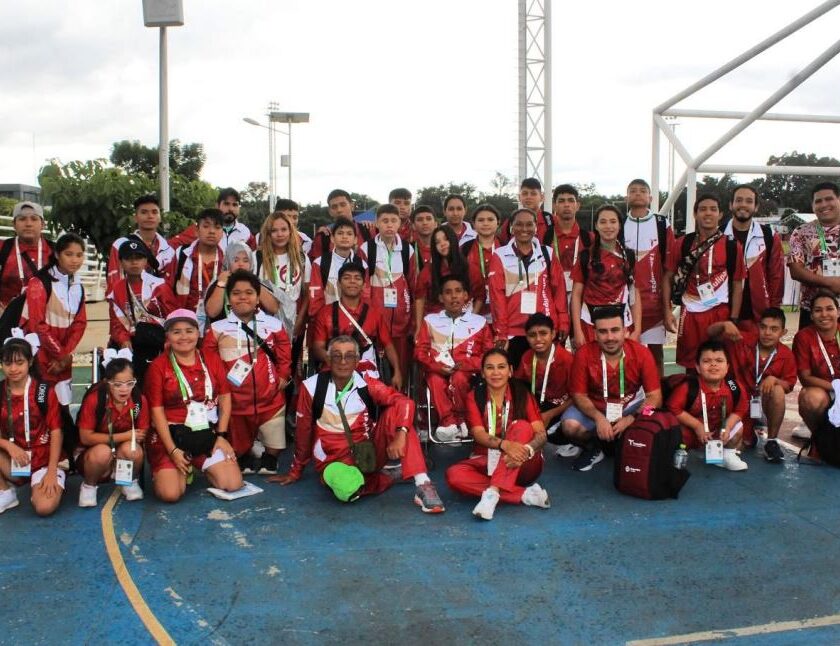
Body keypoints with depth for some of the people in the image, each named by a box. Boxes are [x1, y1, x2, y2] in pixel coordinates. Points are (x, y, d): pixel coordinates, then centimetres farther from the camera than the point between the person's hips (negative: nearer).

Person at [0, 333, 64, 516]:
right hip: (15, 459, 4)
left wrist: (51, 471, -14)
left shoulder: (45, 391, -9)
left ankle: (56, 477, 8)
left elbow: (56, 432, -8)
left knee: (45, 507, -26)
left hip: (43, 460, -3)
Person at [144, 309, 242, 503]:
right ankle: (172, 471, 16)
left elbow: (225, 398, 6)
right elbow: (157, 411, -8)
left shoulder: (212, 361, 6)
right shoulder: (158, 366, -5)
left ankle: (204, 467, 21)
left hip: (207, 434, 3)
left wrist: (221, 435, -4)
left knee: (234, 484, -10)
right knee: (170, 494, -20)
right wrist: (173, 450, -13)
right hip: (170, 436, -3)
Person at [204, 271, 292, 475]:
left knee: (274, 442, 11)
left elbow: (284, 357, 6)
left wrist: (282, 377, -4)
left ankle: (268, 466, 34)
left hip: (270, 398, 0)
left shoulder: (274, 325, 0)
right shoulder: (218, 329, -1)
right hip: (234, 400, 0)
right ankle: (245, 466, 40)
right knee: (239, 442, 17)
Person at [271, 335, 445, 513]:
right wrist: (295, 472, 15)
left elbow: (404, 402, -18)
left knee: (395, 411, -22)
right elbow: (303, 432, 5)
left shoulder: (367, 384, -6)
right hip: (335, 460, -2)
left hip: (369, 453, 2)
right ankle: (388, 475, -5)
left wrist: (400, 434, -37)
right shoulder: (312, 387, -7)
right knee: (348, 489, -38)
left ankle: (422, 485, -29)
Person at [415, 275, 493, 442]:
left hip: (466, 372, -1)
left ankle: (461, 419, -16)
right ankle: (449, 422, -34)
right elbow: (420, 351, 5)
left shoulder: (479, 322, 9)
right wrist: (437, 366, -15)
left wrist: (462, 365, -12)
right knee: (435, 380, -33)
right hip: (437, 371, 1)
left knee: (459, 378, -34)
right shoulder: (431, 320, 12)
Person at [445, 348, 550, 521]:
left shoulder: (522, 394, -1)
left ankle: (492, 493, -40)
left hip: (522, 464, -1)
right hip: (488, 462, 1)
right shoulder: (474, 397, 1)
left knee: (522, 426, -29)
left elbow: (541, 434, -11)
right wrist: (505, 444, -34)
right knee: (454, 475, -27)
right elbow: (478, 434, -13)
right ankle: (525, 494, -31)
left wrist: (527, 449, -35)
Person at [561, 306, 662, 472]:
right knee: (570, 426, -29)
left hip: (631, 407, 0)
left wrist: (630, 419, -32)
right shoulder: (584, 354, -19)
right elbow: (579, 395, -13)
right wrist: (599, 418, -32)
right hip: (595, 408, 0)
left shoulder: (641, 353, -18)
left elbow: (654, 396, -16)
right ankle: (592, 449, 6)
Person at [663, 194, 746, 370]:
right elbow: (668, 277, 5)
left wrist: (733, 320, -4)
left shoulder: (732, 246, 0)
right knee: (690, 364, 9)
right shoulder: (683, 243, 3)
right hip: (690, 313, 1)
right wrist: (667, 310, -4)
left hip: (720, 313, -1)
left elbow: (737, 285, 2)